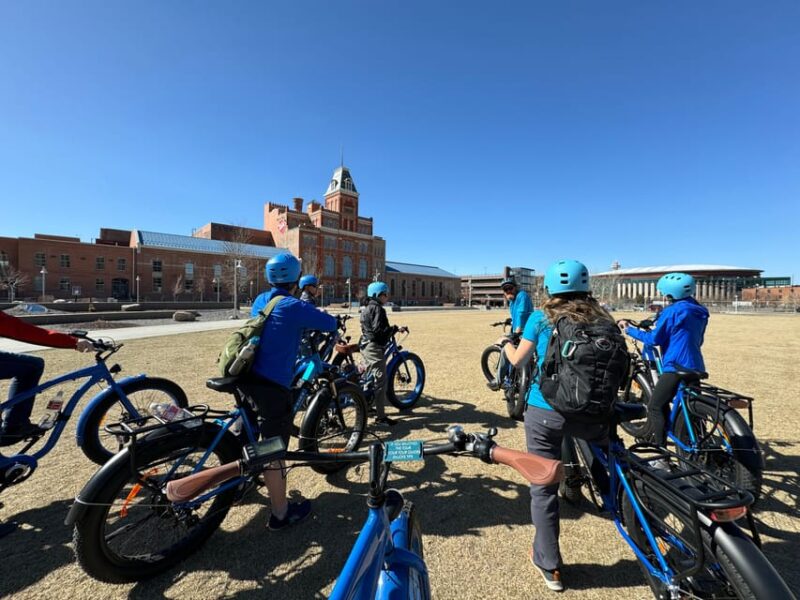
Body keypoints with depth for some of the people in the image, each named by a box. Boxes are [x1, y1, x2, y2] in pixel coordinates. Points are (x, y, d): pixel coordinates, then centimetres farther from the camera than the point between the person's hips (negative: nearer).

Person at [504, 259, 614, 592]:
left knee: (544, 488, 13)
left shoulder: (541, 317, -3)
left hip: (545, 411, -2)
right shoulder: (601, 319, 4)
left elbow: (518, 361, 5)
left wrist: (508, 348, 26)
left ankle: (549, 565, 28)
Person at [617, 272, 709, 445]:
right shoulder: (698, 311, 13)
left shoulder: (672, 311, -13)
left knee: (655, 407, -2)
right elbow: (698, 340, 24)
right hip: (695, 367, 9)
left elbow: (654, 338, -15)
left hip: (676, 367, -9)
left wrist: (629, 329, -6)